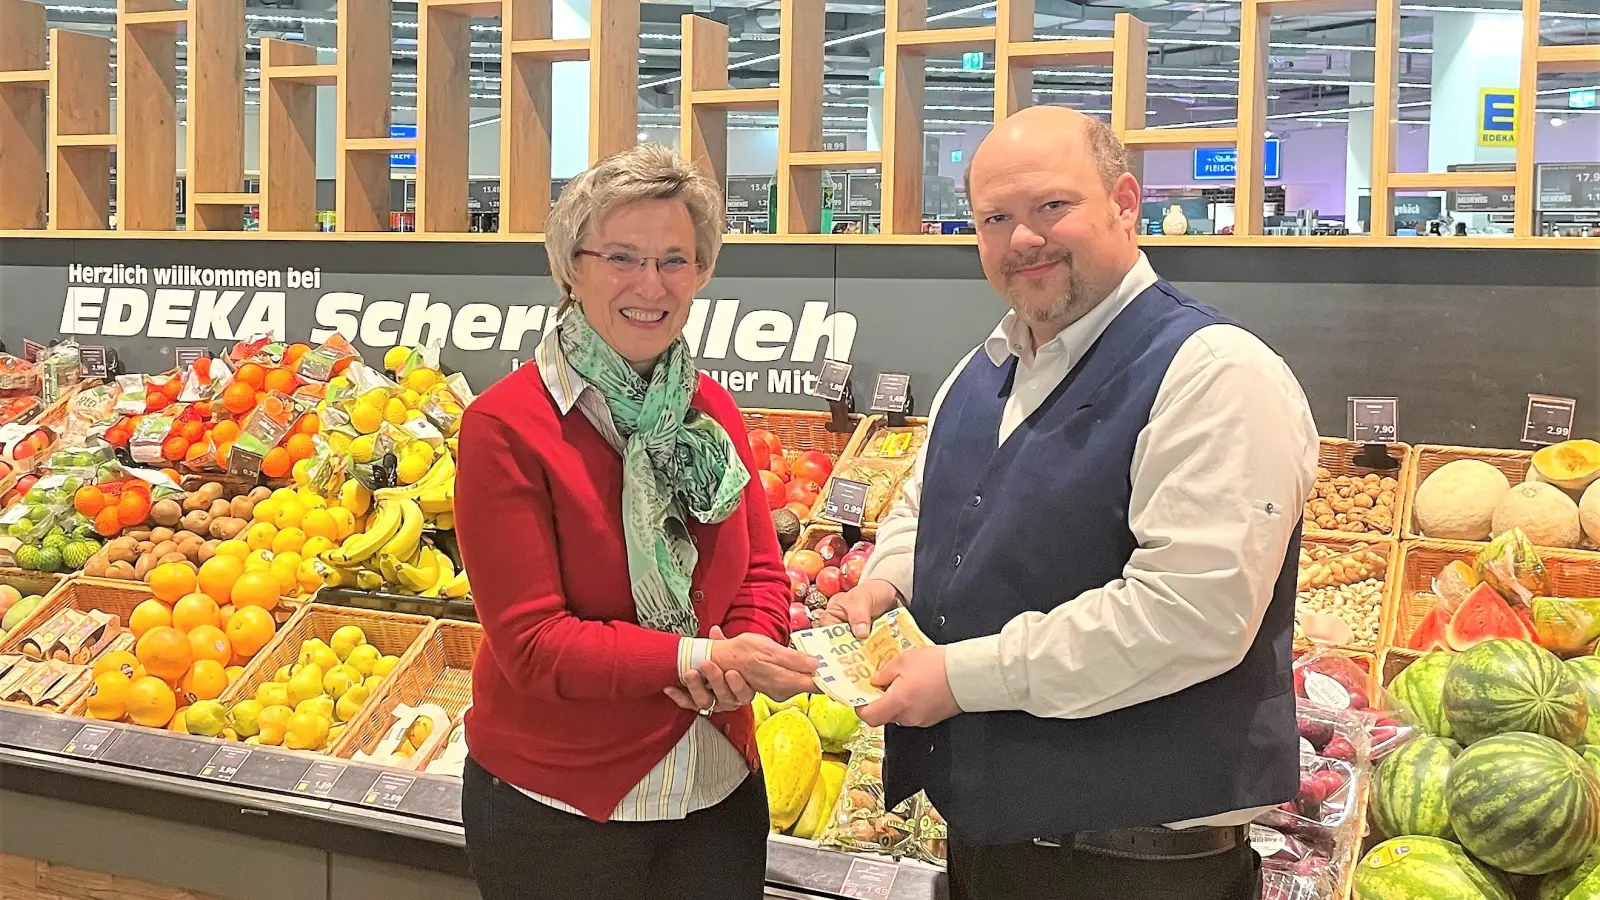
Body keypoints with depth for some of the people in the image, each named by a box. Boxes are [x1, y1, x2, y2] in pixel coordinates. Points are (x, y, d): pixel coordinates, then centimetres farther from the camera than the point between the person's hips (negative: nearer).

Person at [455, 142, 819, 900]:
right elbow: (530, 643, -19)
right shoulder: (504, 427, -16)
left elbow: (761, 573, 6)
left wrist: (745, 655, -15)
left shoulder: (712, 412, 2)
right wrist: (697, 658, -27)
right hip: (554, 804, -5)